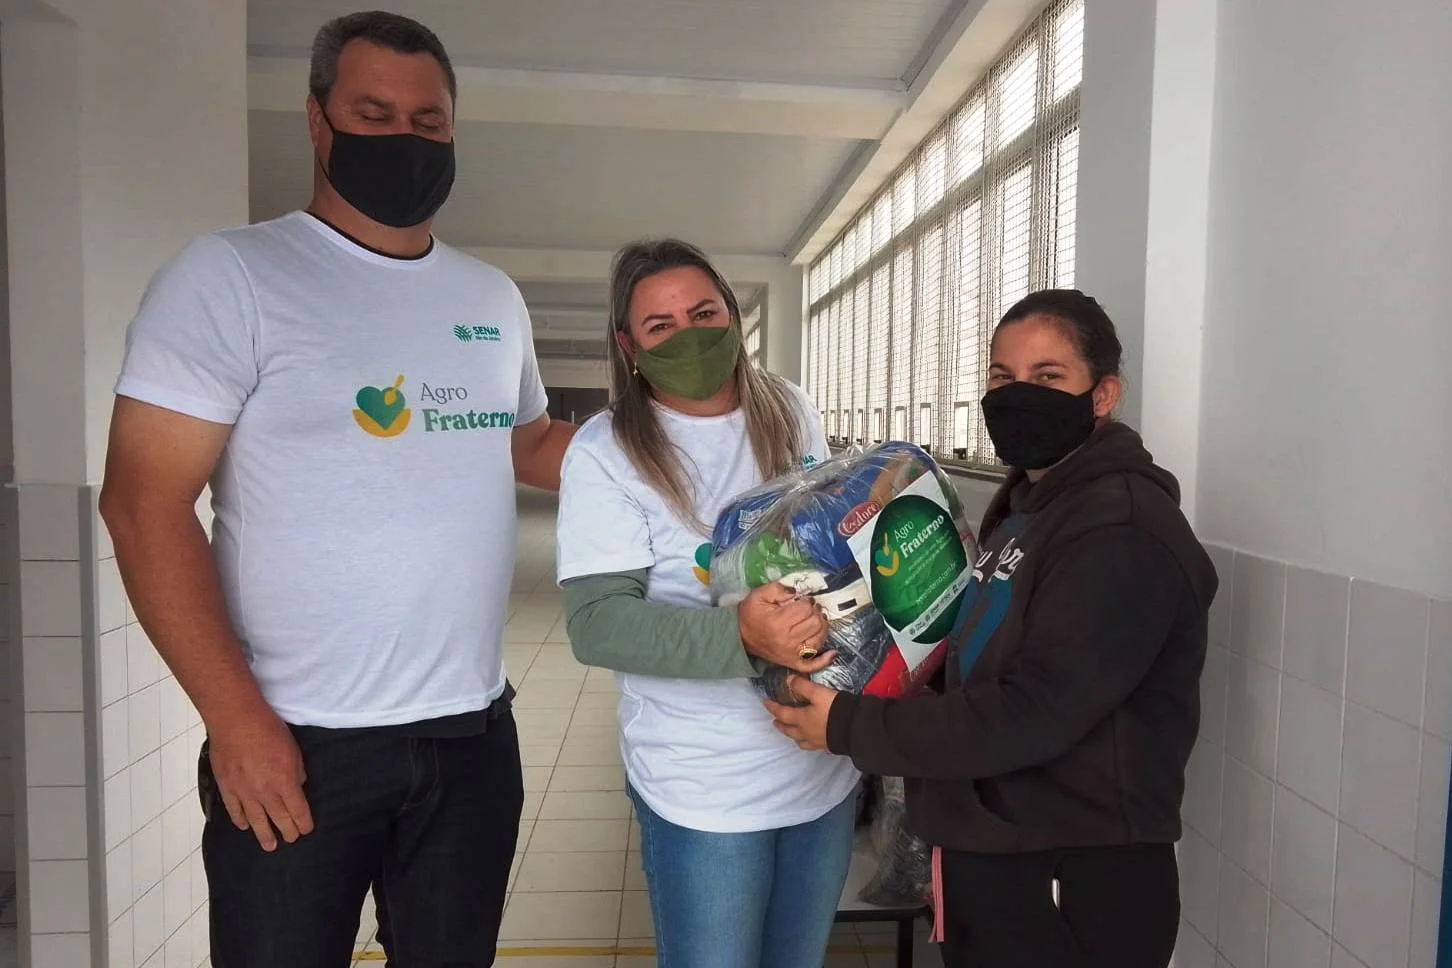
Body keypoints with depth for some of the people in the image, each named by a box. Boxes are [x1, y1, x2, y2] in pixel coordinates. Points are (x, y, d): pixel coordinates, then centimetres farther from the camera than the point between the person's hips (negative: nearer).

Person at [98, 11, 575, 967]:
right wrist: (236, 717, -17)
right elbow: (146, 502, -12)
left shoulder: (495, 297, 8)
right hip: (298, 744, -4)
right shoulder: (231, 275, -8)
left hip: (474, 732, 5)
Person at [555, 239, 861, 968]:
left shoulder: (790, 412, 1)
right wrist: (741, 638, -34)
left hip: (828, 764, 5)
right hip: (705, 791, -5)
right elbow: (596, 623, -21)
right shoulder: (606, 452, -15)